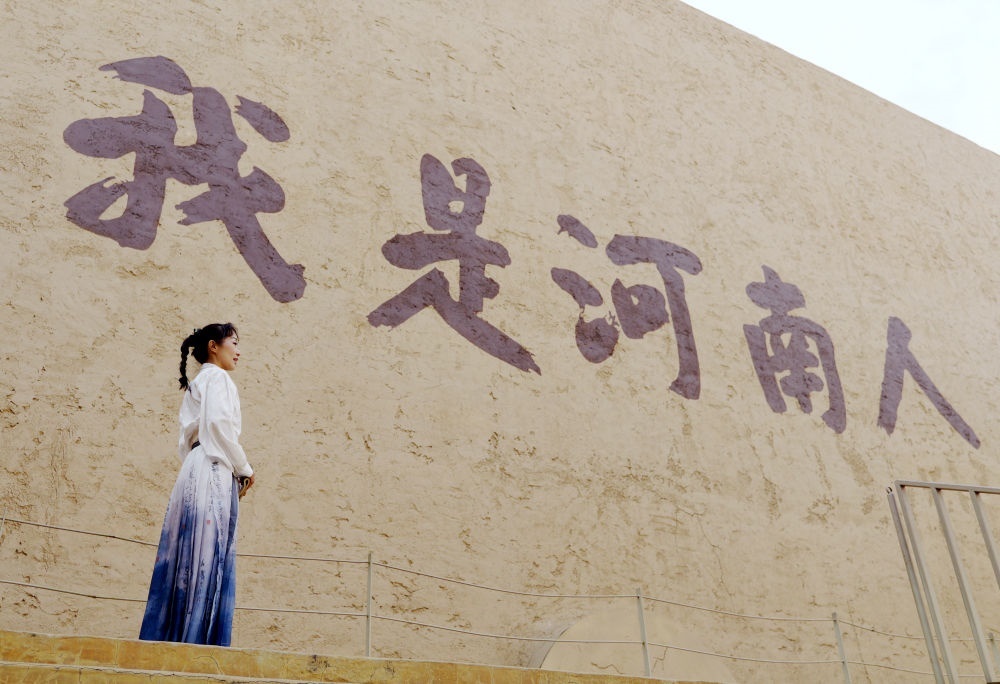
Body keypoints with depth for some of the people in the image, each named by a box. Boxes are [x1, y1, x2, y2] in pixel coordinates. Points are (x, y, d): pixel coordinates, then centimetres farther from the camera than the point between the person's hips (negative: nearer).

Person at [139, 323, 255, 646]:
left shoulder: (196, 384, 27)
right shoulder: (217, 378, -1)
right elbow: (218, 423, -16)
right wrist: (244, 468, -7)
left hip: (196, 472, 9)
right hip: (213, 472, -9)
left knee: (191, 562, 5)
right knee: (207, 560, -12)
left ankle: (163, 638, 4)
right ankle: (195, 640, -14)